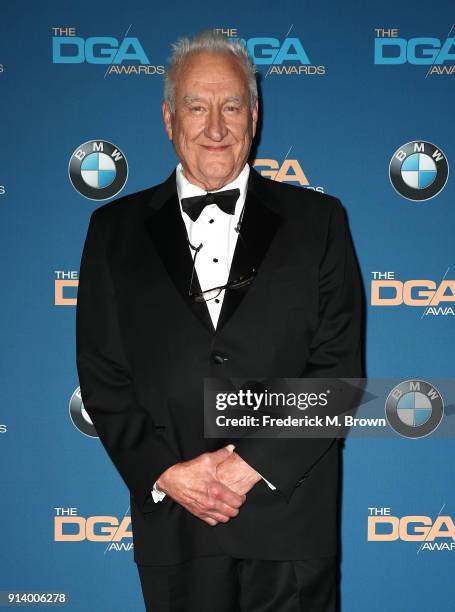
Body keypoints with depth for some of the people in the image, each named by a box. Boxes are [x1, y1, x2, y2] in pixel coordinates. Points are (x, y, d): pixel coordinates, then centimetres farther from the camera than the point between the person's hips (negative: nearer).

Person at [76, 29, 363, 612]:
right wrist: (166, 473, -9)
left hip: (289, 517, 0)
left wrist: (255, 463, -12)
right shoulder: (115, 229, 4)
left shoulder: (318, 220, 1)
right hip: (171, 521, 1)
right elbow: (102, 375, 2)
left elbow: (340, 367, -3)